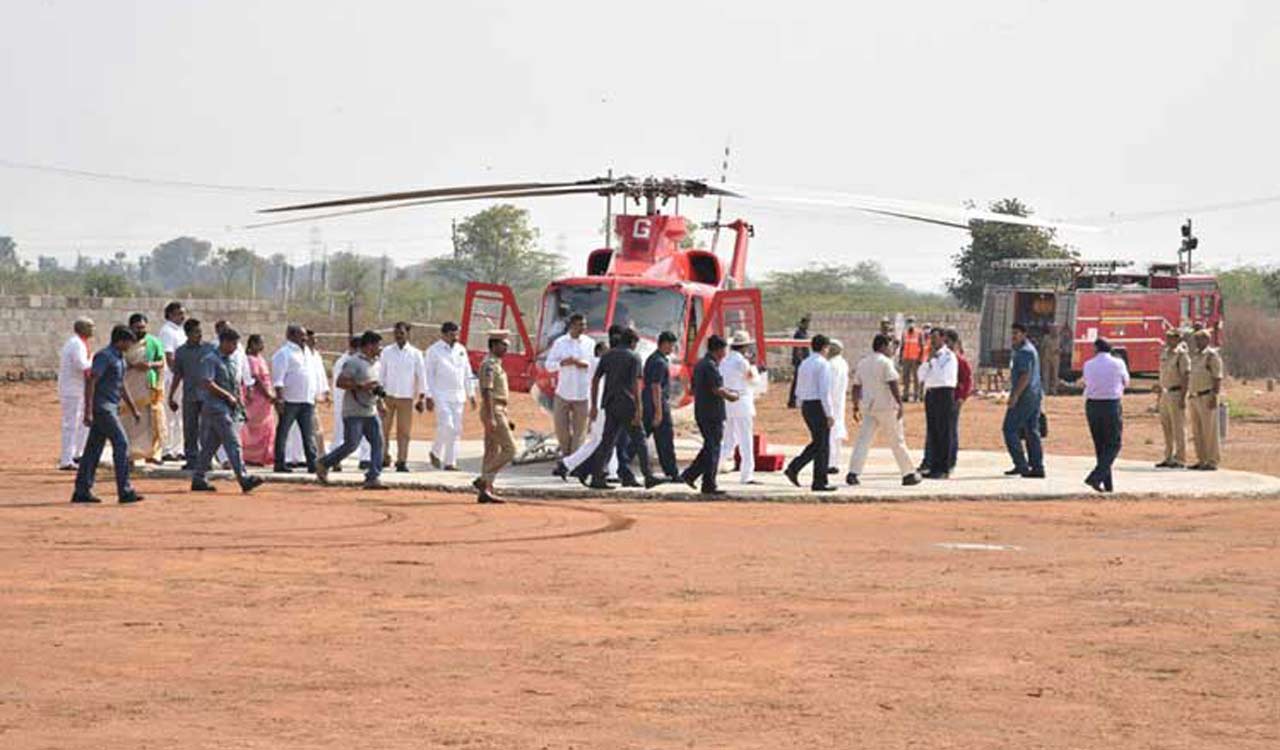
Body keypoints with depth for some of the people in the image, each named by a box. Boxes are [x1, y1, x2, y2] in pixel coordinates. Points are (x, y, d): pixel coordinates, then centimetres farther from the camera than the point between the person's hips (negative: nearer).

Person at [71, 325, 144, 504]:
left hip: (110, 408, 9)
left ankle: (82, 491, 10)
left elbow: (121, 387, 27)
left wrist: (134, 409, 26)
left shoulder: (119, 358, 17)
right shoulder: (104, 356, -13)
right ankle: (124, 491, -12)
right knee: (121, 443, -11)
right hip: (102, 407, -9)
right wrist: (88, 411, -23)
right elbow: (90, 382, -18)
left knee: (93, 448, 8)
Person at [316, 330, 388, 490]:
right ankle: (323, 464, 12)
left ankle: (373, 477, -3)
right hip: (354, 412, -8)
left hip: (371, 411, 8)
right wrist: (361, 386, -24)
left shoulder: (376, 364, 15)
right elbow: (340, 382, -18)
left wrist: (378, 390, 7)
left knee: (378, 443, -4)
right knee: (351, 445, -7)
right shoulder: (354, 362, -12)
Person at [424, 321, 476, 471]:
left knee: (456, 429, 2)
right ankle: (436, 452, 7)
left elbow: (467, 373, 17)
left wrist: (471, 394, 13)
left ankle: (450, 463, 6)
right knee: (446, 425, -17)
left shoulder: (461, 350, 12)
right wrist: (429, 397, -10)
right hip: (441, 395, -5)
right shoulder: (433, 351, -3)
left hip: (458, 396, 5)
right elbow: (428, 375, -5)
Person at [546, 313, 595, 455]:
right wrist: (563, 363, -17)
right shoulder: (559, 343, 1)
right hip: (563, 393, 0)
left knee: (580, 428, 0)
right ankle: (565, 453, 25)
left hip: (582, 394, 0)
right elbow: (549, 365, 1)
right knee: (561, 426, 4)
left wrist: (585, 364, -15)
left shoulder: (590, 343, 2)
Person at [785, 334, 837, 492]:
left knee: (816, 443, 17)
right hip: (819, 406, -8)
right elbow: (824, 391, -19)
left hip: (806, 407, 8)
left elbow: (798, 391, 15)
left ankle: (794, 468, 3)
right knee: (822, 445, 1)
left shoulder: (804, 364, 12)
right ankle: (819, 482, 3)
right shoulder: (823, 364, -12)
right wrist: (829, 414, -17)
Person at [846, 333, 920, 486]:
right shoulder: (885, 362, -11)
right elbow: (893, 384, -18)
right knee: (897, 441, 4)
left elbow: (856, 386, 14)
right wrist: (900, 404, -20)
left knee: (863, 439, 1)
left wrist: (856, 407, 19)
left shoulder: (862, 363, 12)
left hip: (868, 406, 6)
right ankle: (908, 475, 11)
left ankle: (853, 473, -13)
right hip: (886, 406, -6)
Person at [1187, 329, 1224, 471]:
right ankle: (1202, 460, 14)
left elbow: (1217, 378, -14)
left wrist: (1214, 398, -20)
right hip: (1195, 397, 9)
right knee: (1197, 431, 9)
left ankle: (1212, 462, -5)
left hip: (1207, 398, -9)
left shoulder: (1212, 355, -9)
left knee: (1209, 430, -7)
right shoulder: (1195, 355, 16)